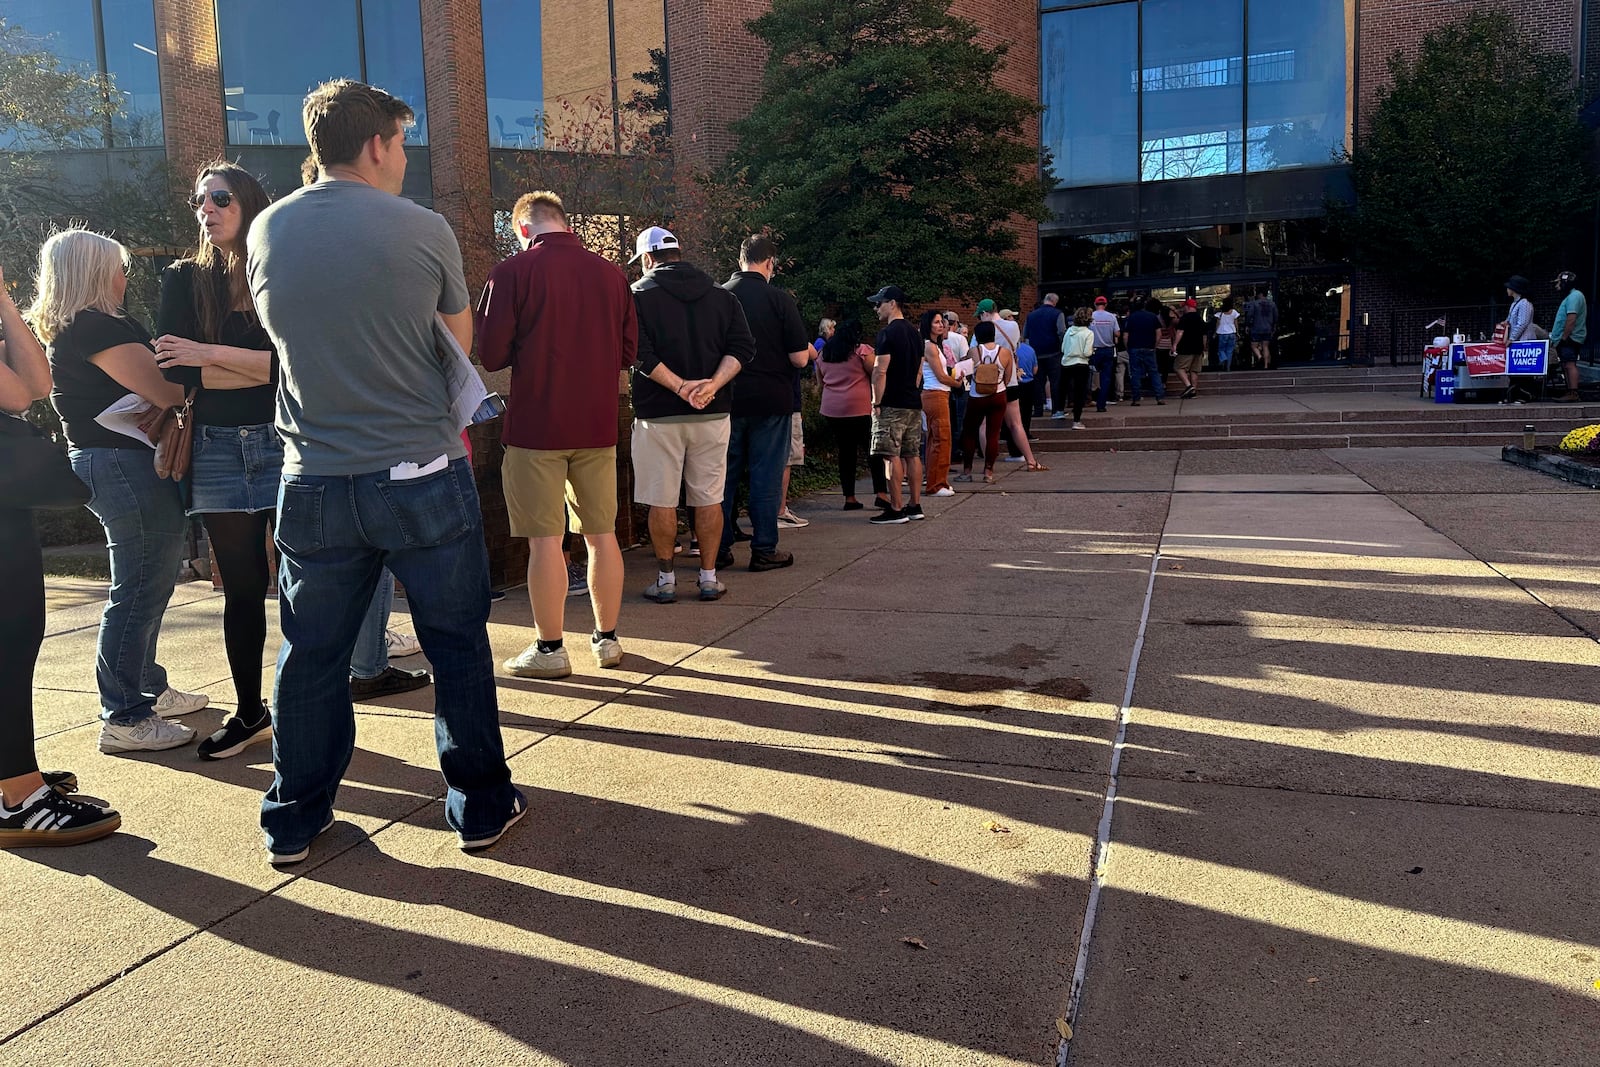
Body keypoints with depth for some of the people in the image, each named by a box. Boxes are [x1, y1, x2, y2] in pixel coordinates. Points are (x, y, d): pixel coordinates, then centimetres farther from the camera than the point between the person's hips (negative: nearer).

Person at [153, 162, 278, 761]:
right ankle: (249, 714, 21)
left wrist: (211, 355, -12)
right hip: (218, 451, 2)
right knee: (241, 588, 9)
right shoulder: (185, 280, 9)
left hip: (285, 445, -2)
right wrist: (268, 369, -8)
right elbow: (175, 370, -3)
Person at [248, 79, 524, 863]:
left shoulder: (266, 232, 4)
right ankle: (480, 805, 19)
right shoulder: (423, 231, -6)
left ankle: (294, 820, 25)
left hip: (315, 482, 3)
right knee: (457, 645, 9)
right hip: (424, 476, -3)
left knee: (311, 656, 13)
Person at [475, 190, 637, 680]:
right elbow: (628, 350, 9)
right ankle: (606, 640, 21)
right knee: (601, 533, 12)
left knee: (546, 538, 2)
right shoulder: (610, 273, 5)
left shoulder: (513, 272, -8)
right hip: (598, 424, 4)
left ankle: (549, 649, 8)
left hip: (536, 424, -4)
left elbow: (491, 355, -8)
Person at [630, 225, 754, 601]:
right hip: (713, 413, 3)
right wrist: (713, 384, -12)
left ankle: (665, 580, 10)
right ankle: (709, 578, 14)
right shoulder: (722, 295, 9)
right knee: (708, 498, 9)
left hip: (658, 414, -3)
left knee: (662, 501, 5)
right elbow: (743, 347, -1)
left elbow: (639, 352, -14)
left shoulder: (639, 294, -1)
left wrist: (680, 386, -15)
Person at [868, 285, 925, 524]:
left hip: (892, 405, -9)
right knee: (912, 455, 11)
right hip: (913, 403, 9)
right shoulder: (914, 333, 15)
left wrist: (876, 402, -13)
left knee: (892, 456, -6)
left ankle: (896, 509, -6)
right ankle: (915, 505, 15)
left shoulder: (888, 333, -11)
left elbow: (880, 371, -17)